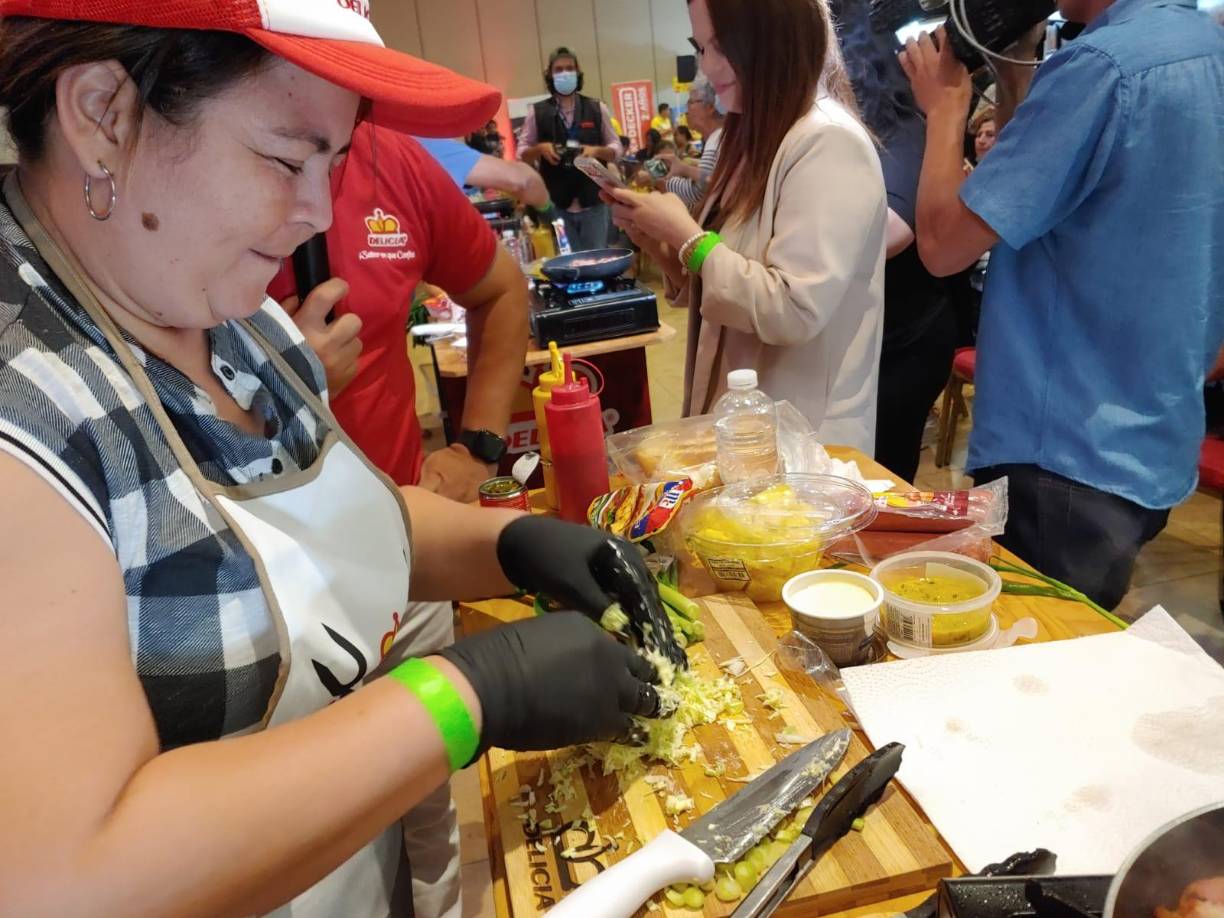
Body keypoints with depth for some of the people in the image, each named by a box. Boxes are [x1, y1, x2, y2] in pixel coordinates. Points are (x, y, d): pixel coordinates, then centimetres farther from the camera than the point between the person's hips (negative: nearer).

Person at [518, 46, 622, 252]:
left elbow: (616, 149, 10)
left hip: (593, 202, 1)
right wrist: (540, 148, -13)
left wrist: (596, 150, -10)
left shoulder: (597, 108, 6)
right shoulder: (537, 112, 4)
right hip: (556, 204, 0)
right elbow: (522, 153, 7)